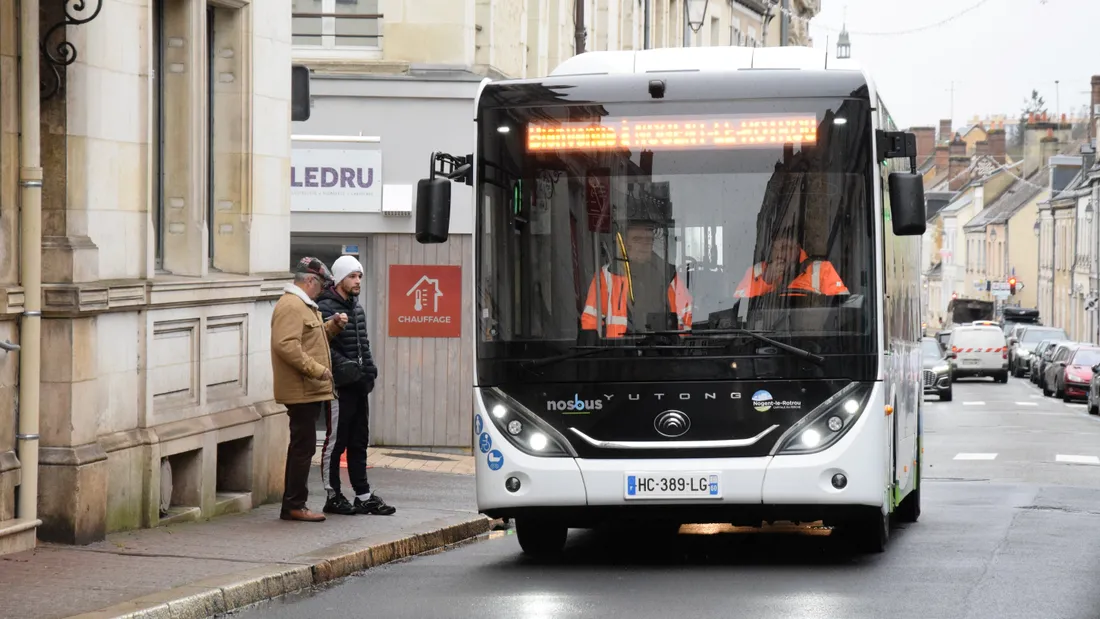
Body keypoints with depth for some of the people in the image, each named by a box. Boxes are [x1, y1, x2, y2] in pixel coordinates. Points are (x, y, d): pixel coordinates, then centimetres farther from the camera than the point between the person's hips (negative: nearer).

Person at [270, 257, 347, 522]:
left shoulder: (304, 306, 20)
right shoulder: (291, 306, -15)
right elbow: (286, 345, -26)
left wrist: (333, 325, 12)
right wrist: (317, 370, -24)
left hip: (309, 391, 11)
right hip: (301, 390, -11)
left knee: (301, 447, 13)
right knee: (303, 447, -8)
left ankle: (292, 504, 18)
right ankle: (295, 505, -5)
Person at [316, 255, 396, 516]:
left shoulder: (357, 308, 17)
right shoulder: (326, 308, -11)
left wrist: (369, 368, 10)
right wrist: (345, 367, -25)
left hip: (358, 386, 9)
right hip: (340, 386, -9)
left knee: (359, 443, 13)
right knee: (335, 442, -2)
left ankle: (363, 496, 17)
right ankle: (333, 497, 5)